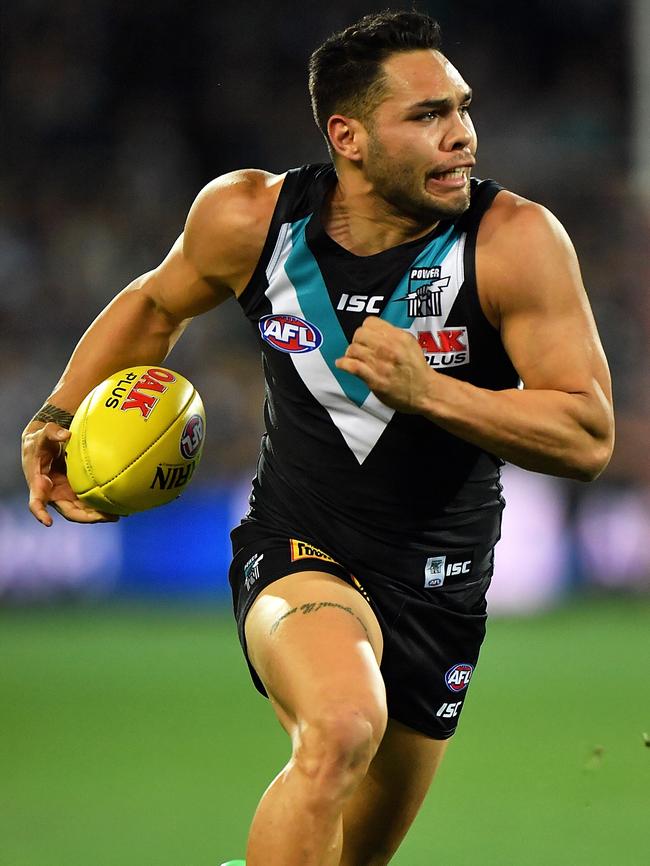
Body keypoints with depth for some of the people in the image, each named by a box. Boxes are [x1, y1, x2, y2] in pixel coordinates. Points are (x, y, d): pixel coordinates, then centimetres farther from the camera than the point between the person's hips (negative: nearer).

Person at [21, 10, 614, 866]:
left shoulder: (515, 241, -18)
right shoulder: (249, 217, -10)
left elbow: (588, 437, -21)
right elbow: (157, 303, 13)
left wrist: (426, 390, -33)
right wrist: (57, 415, 4)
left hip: (438, 586, 2)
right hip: (296, 551, -2)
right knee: (341, 727, -35)